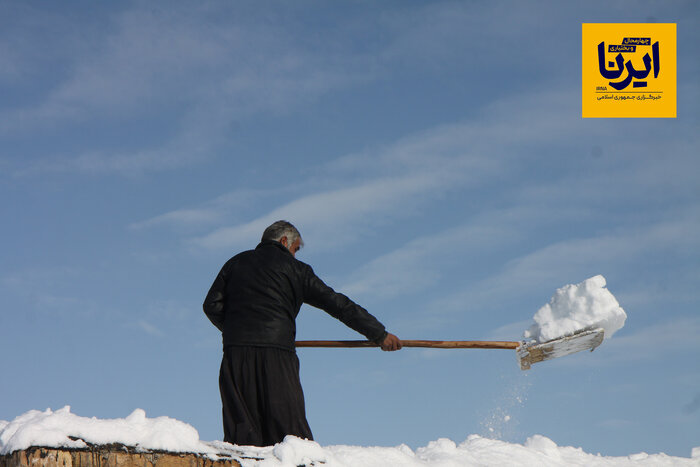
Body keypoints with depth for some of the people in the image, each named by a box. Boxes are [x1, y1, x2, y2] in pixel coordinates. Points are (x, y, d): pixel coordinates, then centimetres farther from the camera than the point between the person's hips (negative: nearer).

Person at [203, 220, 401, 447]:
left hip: (235, 352, 3)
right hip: (276, 350, -3)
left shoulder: (235, 263, 21)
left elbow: (212, 305, 13)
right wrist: (380, 334, 9)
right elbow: (337, 304, 8)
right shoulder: (294, 268, 11)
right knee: (290, 428, -4)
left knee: (240, 430, 2)